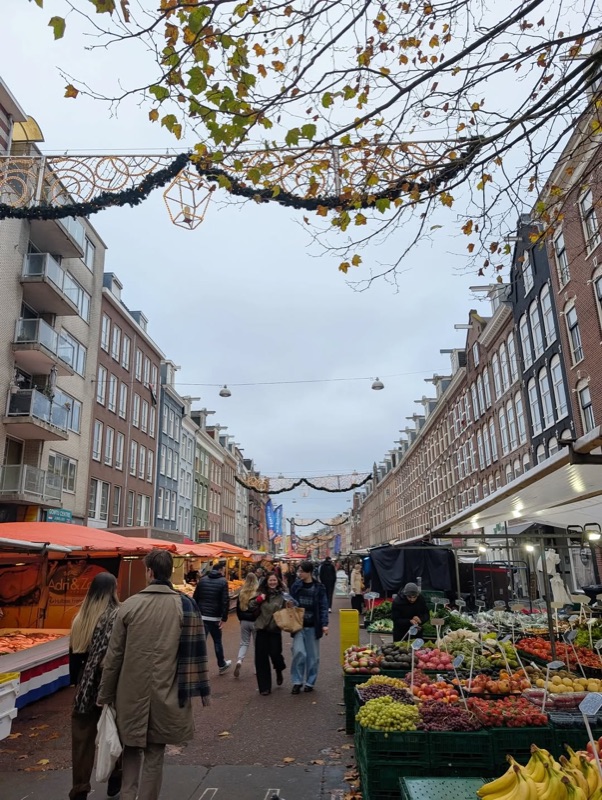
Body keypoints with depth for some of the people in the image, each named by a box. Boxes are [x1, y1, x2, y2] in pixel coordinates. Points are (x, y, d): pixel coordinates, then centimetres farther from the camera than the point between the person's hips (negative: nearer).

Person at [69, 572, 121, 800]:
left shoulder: (81, 618, -1)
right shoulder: (118, 616, -16)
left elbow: (74, 653, 6)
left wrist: (76, 681, 16)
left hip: (85, 686, 3)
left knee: (83, 737, 11)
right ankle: (115, 779, 32)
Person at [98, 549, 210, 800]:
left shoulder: (130, 604, -7)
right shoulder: (185, 605, -7)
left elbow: (114, 655, -2)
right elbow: (193, 653, -7)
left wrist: (105, 694, 9)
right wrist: (191, 689, 2)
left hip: (132, 691, 1)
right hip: (166, 692, 0)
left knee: (132, 750, 21)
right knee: (154, 754, 13)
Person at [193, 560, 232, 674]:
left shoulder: (202, 580, 7)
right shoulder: (223, 582, -7)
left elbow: (195, 598, 9)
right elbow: (225, 601, -14)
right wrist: (224, 618, -12)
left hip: (201, 616, 3)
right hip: (215, 617, -3)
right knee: (217, 641, 13)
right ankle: (222, 665, 30)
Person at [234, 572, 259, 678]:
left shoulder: (241, 593, -1)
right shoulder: (258, 594, -13)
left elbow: (238, 609, 6)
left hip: (244, 621, 3)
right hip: (255, 622, -3)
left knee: (244, 643, 13)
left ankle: (239, 660, -12)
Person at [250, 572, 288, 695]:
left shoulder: (282, 595, -3)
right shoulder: (261, 594, 2)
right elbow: (251, 606, 1)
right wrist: (258, 600, -15)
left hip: (275, 630, -2)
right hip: (262, 629, 2)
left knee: (275, 654, -4)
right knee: (261, 658, 3)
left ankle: (279, 671, 34)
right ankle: (264, 687, 17)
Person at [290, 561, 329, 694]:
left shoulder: (318, 588, -5)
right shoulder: (296, 586, 1)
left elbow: (323, 607, -4)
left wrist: (324, 624, -13)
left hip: (312, 626, -1)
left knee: (313, 655, 8)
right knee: (299, 652, -11)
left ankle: (310, 682, 24)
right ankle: (297, 681, 6)